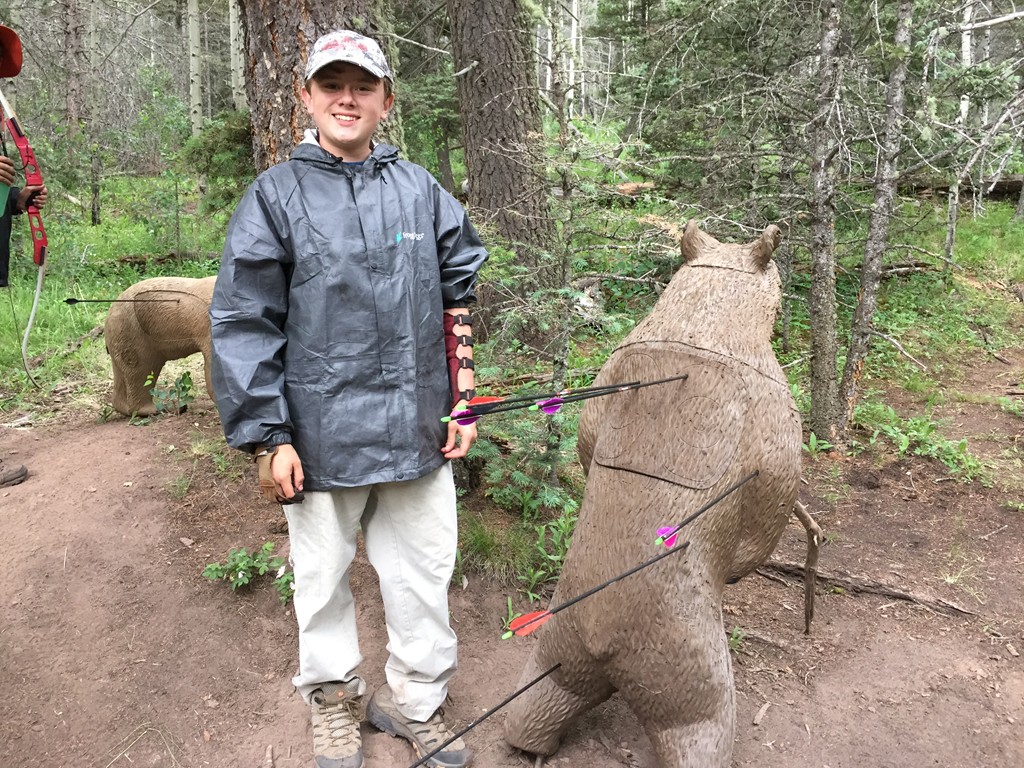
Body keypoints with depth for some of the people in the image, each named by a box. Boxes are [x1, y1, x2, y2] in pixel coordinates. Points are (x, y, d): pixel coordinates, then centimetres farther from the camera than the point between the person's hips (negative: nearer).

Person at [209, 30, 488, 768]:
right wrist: (267, 436, -8)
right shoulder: (275, 196, -3)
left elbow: (459, 299, 10)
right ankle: (335, 698, 40)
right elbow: (242, 323, -5)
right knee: (324, 575, 15)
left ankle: (416, 699, 36)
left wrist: (462, 404, 6)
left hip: (418, 428, 2)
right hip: (322, 430, -2)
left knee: (424, 570, 13)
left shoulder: (421, 190, 5)